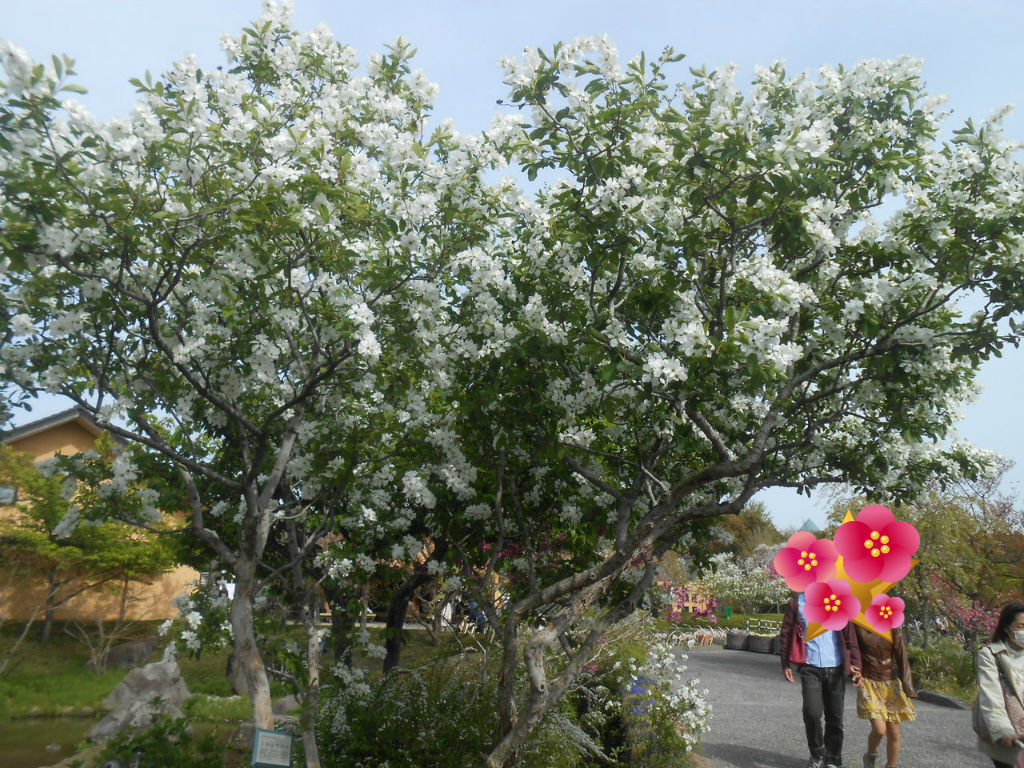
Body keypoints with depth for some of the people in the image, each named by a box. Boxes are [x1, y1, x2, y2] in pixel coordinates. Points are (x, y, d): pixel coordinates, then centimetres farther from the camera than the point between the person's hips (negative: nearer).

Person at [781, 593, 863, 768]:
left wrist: (854, 663, -5)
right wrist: (786, 664, 3)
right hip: (810, 667, -1)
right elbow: (787, 634, 5)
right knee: (812, 713, -10)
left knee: (834, 716, 9)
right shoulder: (796, 603, 1)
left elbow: (849, 634, 2)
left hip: (835, 668, 1)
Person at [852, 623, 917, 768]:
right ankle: (871, 755, 17)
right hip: (869, 682, -2)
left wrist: (908, 687, -10)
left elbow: (901, 655, -5)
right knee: (879, 729, -14)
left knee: (894, 733, 4)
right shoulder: (857, 625, -7)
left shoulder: (892, 626, -3)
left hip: (890, 683, 3)